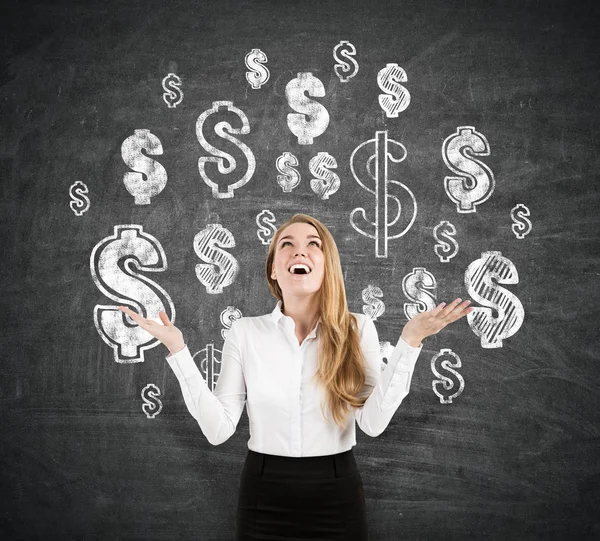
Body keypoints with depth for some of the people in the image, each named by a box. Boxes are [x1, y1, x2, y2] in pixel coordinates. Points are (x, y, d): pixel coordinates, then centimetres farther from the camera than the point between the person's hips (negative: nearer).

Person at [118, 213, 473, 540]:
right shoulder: (245, 331, -4)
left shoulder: (358, 329, -4)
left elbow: (374, 422, -14)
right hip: (265, 496, 0)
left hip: (336, 494, 0)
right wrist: (177, 348, -12)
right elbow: (219, 428, -8)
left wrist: (410, 340, -17)